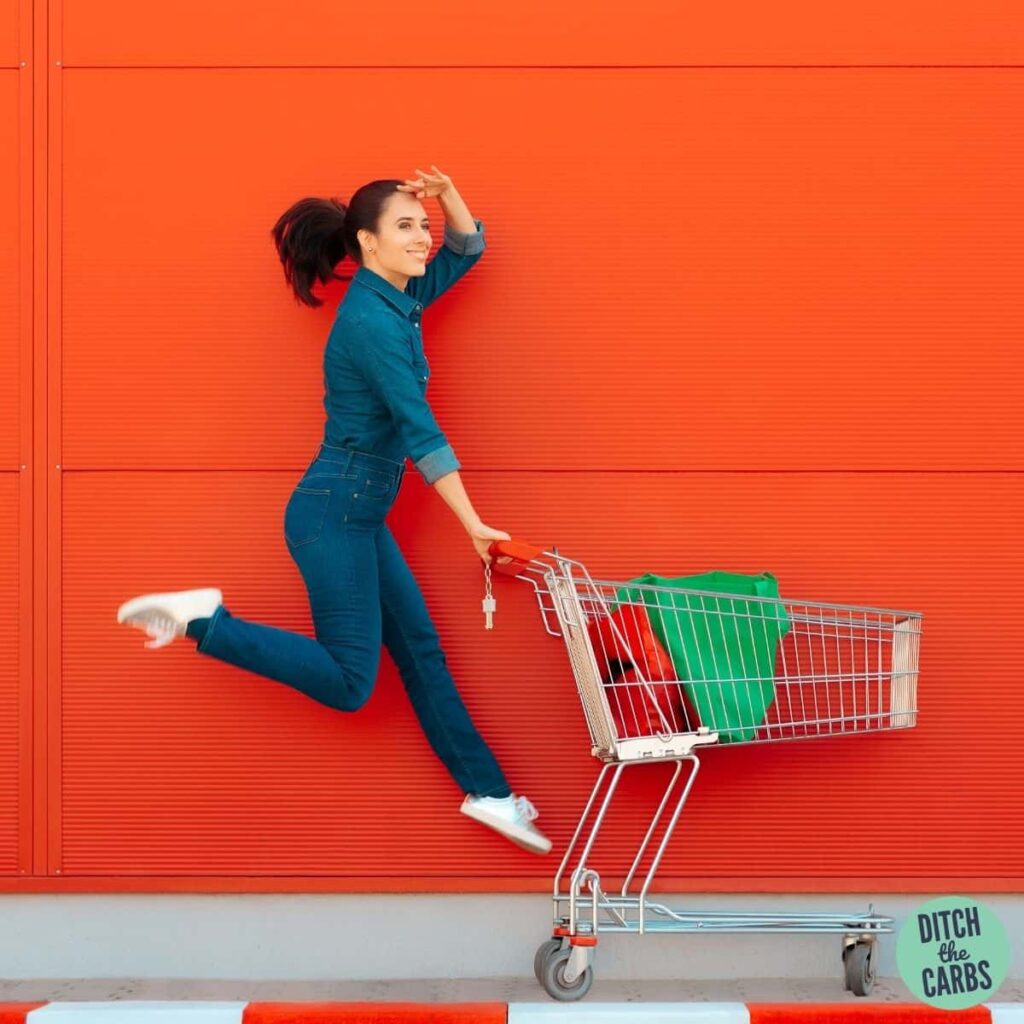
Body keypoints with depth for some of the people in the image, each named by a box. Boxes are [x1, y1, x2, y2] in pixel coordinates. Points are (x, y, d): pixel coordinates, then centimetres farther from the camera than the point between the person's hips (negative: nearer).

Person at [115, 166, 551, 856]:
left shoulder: (399, 301, 9)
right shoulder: (370, 319, -18)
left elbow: (467, 250, 24)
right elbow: (419, 430, -22)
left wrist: (449, 198, 2)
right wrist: (474, 525, -21)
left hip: (361, 517, 10)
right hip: (336, 512, -10)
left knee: (422, 650, 10)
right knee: (349, 683, -8)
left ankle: (488, 792, 15)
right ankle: (203, 621, -3)